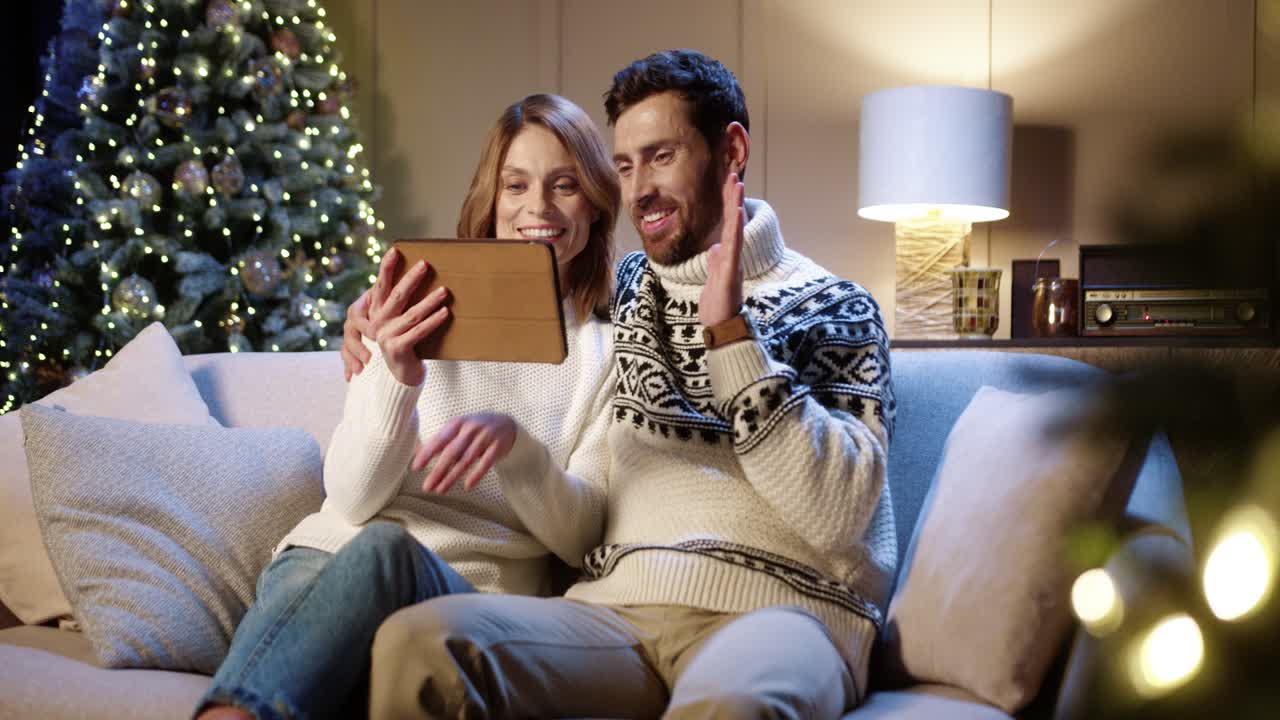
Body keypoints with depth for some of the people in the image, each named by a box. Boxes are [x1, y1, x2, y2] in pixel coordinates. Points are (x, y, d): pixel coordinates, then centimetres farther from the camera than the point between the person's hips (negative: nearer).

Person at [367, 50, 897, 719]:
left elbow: (837, 517, -8)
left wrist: (732, 333, -12)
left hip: (773, 610, -4)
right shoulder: (617, 290, 19)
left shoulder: (832, 308, 7)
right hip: (617, 604, 4)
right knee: (417, 644, -24)